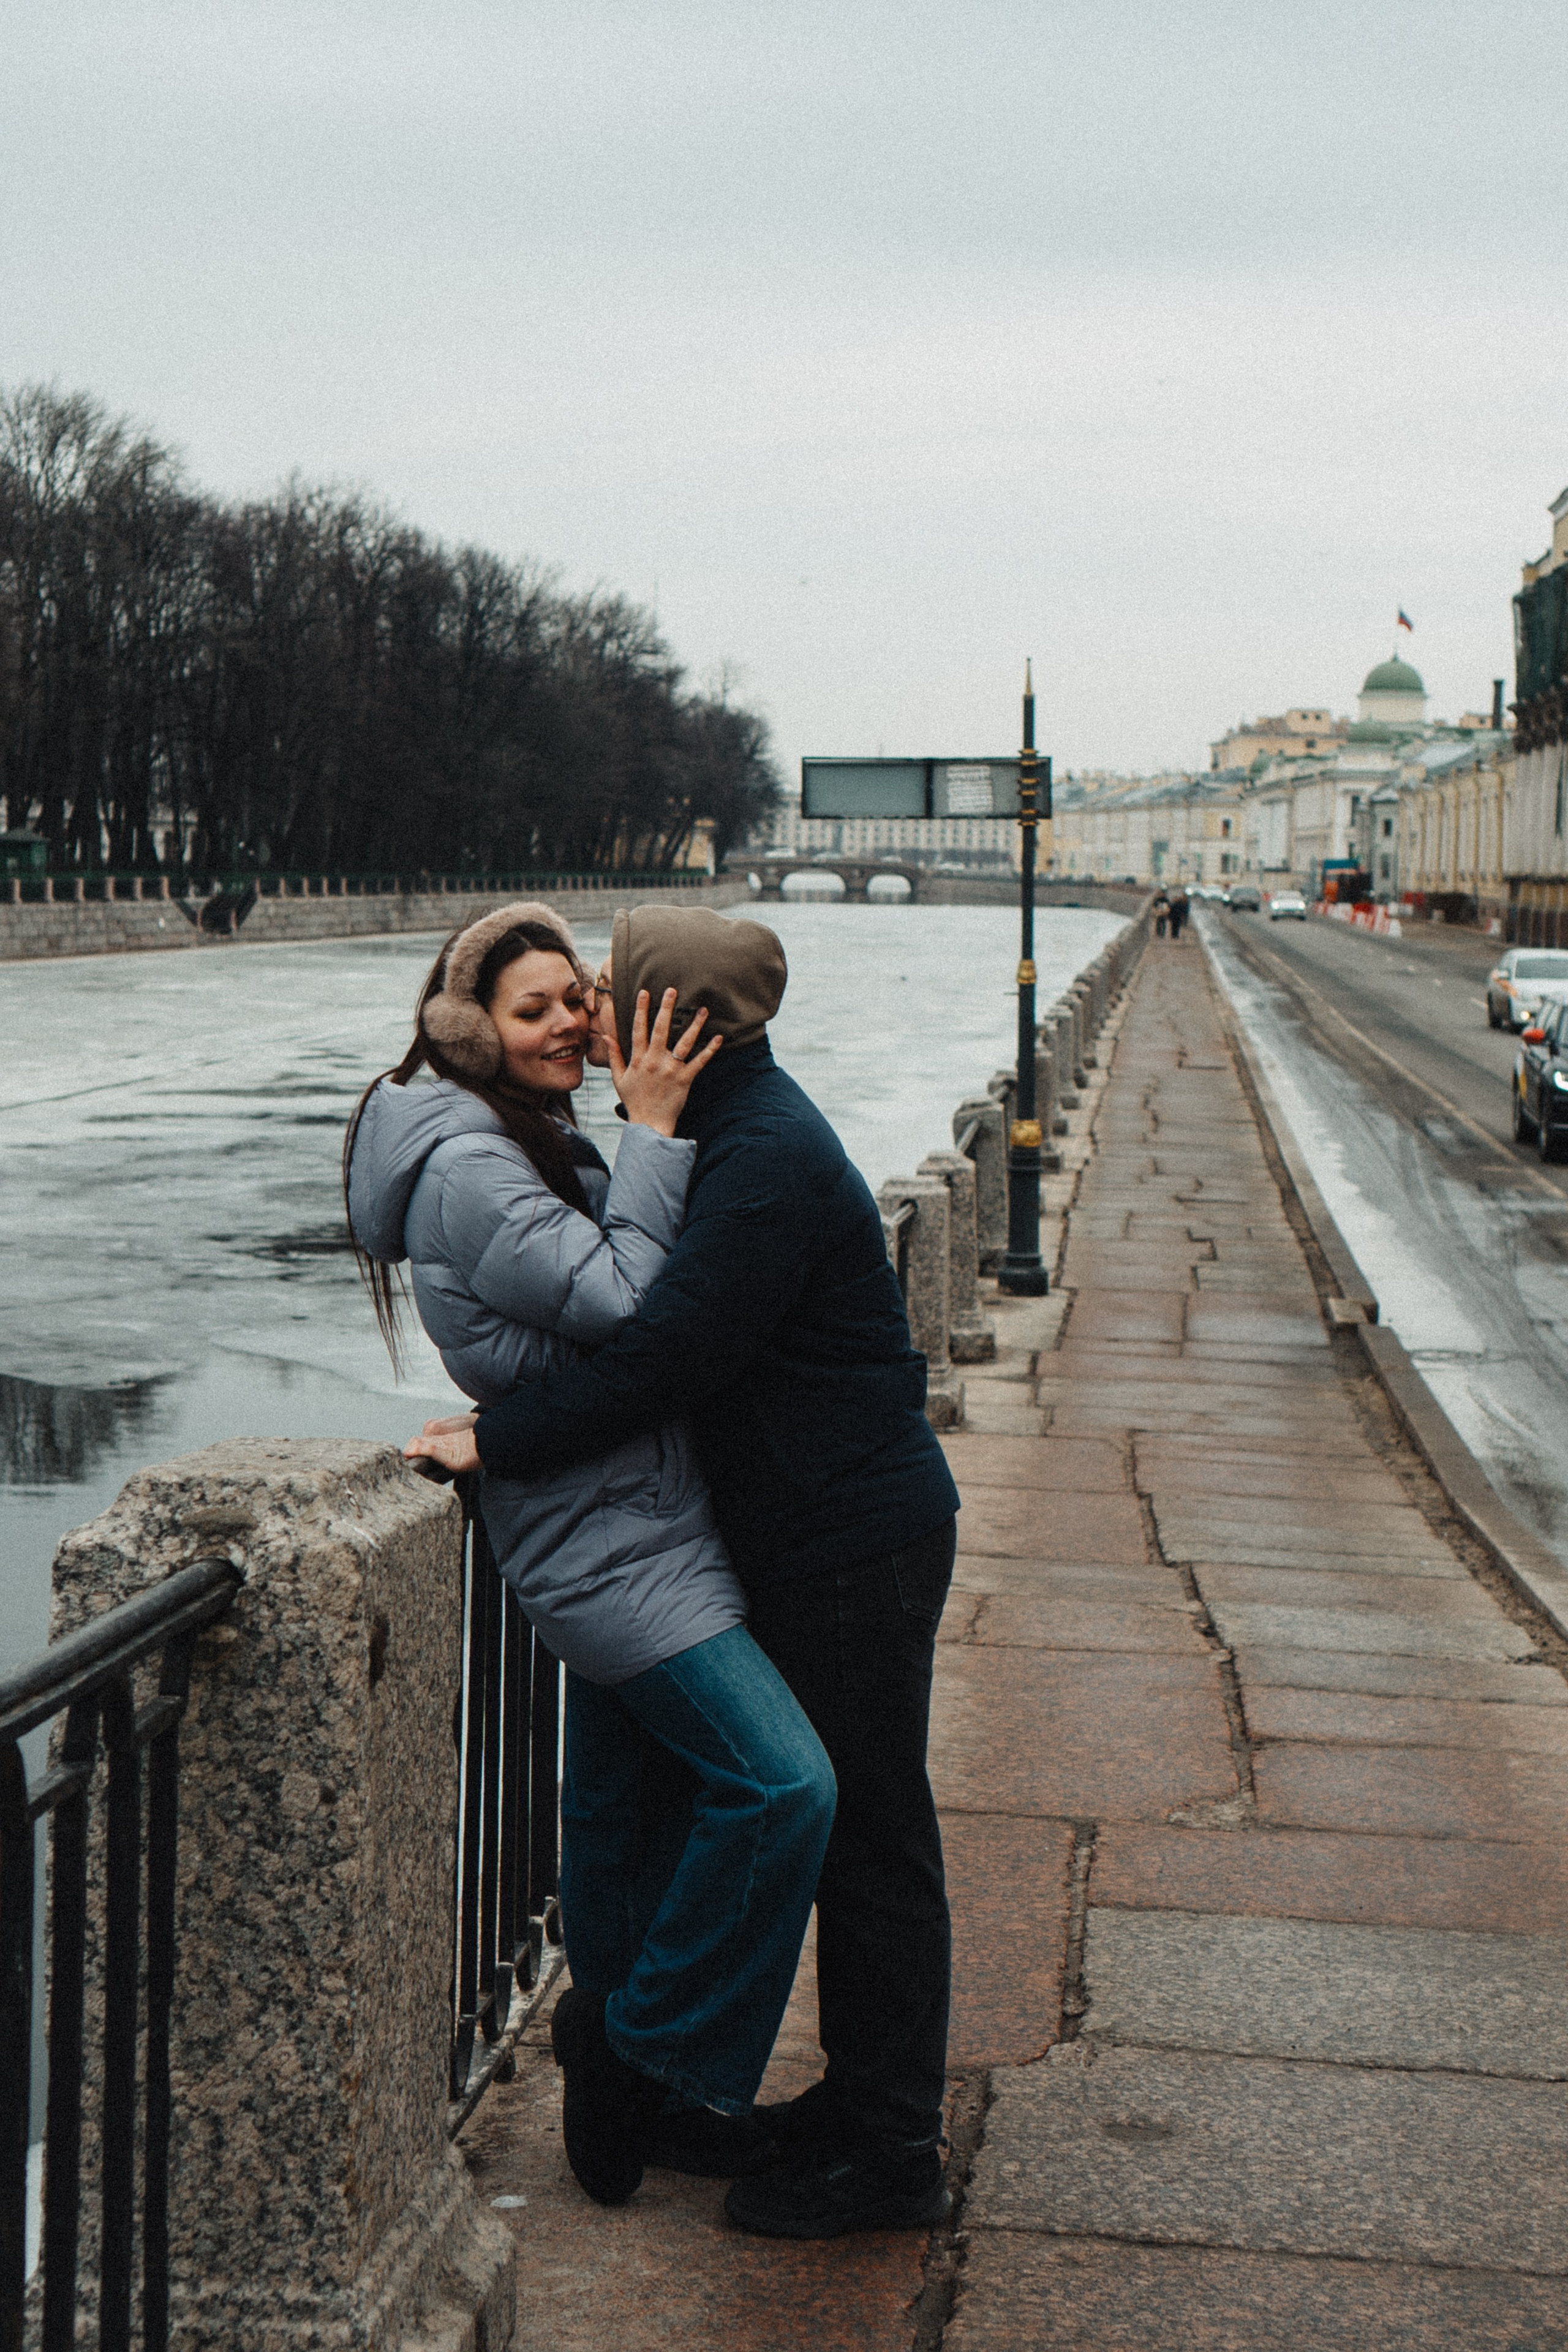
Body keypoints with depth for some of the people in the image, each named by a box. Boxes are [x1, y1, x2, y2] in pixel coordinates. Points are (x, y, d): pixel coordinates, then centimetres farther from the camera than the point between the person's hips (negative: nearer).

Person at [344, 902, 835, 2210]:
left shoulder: (535, 1145, 15)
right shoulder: (468, 1171, -17)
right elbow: (618, 1303, -22)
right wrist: (653, 1134, -19)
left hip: (618, 1532, 10)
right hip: (611, 1541, -10)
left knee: (631, 1805, 19)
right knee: (781, 1783, -15)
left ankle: (614, 2096, 33)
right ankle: (651, 2052, 1)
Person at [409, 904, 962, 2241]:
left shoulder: (767, 1161, -21)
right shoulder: (743, 1129, 11)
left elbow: (663, 1354, -25)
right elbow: (673, 1328, 19)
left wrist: (496, 1446, -17)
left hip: (856, 1542, -10)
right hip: (821, 1537, 10)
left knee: (868, 1837, -2)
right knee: (853, 1829, 17)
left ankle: (891, 2155, 8)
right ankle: (867, 2098, 30)